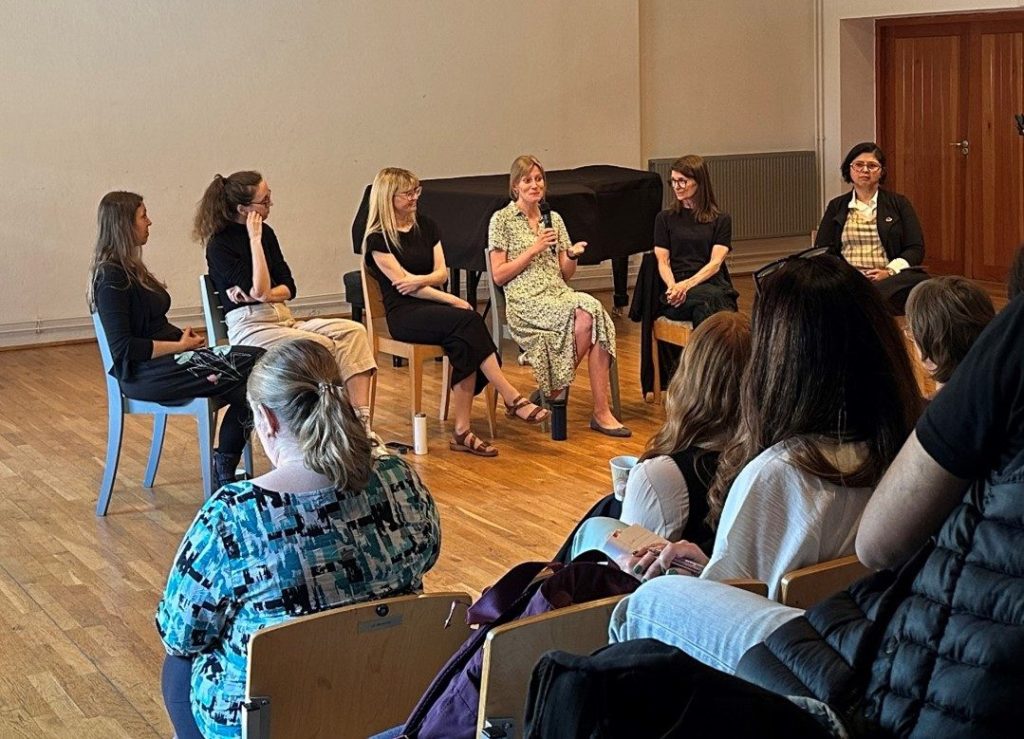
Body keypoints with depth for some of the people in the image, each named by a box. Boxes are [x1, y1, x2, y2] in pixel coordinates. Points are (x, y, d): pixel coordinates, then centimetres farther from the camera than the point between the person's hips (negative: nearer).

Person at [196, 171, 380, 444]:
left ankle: (362, 425, -27)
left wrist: (261, 294, -10)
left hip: (282, 319, 7)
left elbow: (289, 288, 10)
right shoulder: (220, 245, -8)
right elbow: (259, 290, -18)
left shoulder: (266, 233, 12)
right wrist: (255, 240, -15)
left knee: (353, 332, -16)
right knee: (323, 346, -29)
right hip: (249, 327, -7)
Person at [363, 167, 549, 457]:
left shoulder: (426, 226, 16)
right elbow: (402, 283, -10)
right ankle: (512, 399, -30)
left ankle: (462, 430, -28)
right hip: (404, 314, -5)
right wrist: (452, 301, -15)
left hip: (433, 305, 6)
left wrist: (419, 280, -13)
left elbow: (442, 273, 10)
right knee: (469, 320, -31)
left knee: (466, 344, -29)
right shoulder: (378, 239, -4)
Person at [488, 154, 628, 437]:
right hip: (525, 301, -5)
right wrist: (534, 249, -9)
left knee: (597, 318, -29)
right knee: (586, 314, -32)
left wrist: (573, 255, -3)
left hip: (558, 295, 5)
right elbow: (499, 276, -4)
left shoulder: (554, 219, 19)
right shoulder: (502, 220, 3)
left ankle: (601, 412, -27)